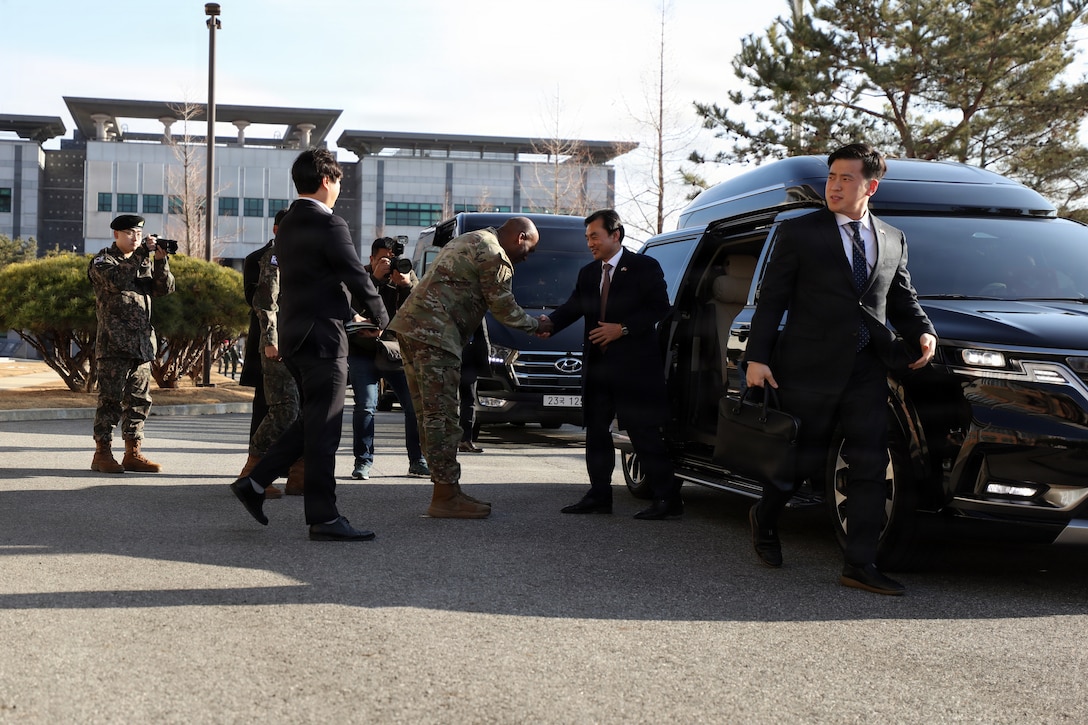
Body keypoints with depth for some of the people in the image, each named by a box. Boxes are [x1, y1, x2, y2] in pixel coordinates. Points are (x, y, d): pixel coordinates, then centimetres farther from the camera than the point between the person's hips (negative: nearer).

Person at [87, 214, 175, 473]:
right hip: (113, 344, -6)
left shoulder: (145, 261, 19)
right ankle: (102, 454, 0)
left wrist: (161, 261, -7)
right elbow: (116, 281, -19)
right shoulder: (102, 261, 1)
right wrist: (141, 255, -17)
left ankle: (133, 454, 12)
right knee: (111, 399, -6)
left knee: (139, 400, 7)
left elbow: (164, 289, 8)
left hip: (142, 344, 6)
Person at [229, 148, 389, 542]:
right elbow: (358, 279, -11)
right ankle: (323, 518, 0)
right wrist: (382, 318, 5)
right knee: (323, 428, -4)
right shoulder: (330, 225, -13)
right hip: (322, 335, -9)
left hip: (293, 334, 9)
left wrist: (346, 312, 22)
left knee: (312, 421, 18)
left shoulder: (286, 226, 14)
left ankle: (254, 483, 15)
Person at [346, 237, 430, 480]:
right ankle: (363, 461, -2)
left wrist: (406, 285, -21)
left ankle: (417, 461, 6)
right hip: (363, 352, -2)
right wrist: (376, 278, -22)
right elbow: (355, 309, -20)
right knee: (366, 406, -13)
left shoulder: (407, 276, 5)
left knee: (416, 403, -4)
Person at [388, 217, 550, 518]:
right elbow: (505, 309, -2)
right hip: (434, 334, -10)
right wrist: (538, 325, 14)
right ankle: (445, 498, -4)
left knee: (431, 416, 10)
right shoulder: (495, 256, -8)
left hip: (410, 324, 10)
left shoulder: (469, 240, 24)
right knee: (441, 417, -7)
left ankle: (447, 492, 16)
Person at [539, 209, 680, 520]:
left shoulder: (644, 267, -2)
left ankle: (668, 499, -2)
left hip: (635, 365, -7)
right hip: (598, 366, 7)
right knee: (596, 431, 9)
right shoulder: (587, 273, 16)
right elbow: (573, 306, 6)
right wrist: (550, 323, -14)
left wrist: (623, 328, -18)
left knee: (644, 432, -7)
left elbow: (659, 308, -9)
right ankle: (599, 495, 18)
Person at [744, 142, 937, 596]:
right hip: (810, 369, -4)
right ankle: (764, 520, 35)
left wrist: (924, 333, -2)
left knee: (870, 465, -1)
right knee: (805, 460, 7)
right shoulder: (798, 233, 1)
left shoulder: (892, 240, 14)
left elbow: (903, 300, 19)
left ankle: (860, 564, 3)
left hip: (867, 371, 4)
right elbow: (771, 300, -1)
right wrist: (757, 357, -8)